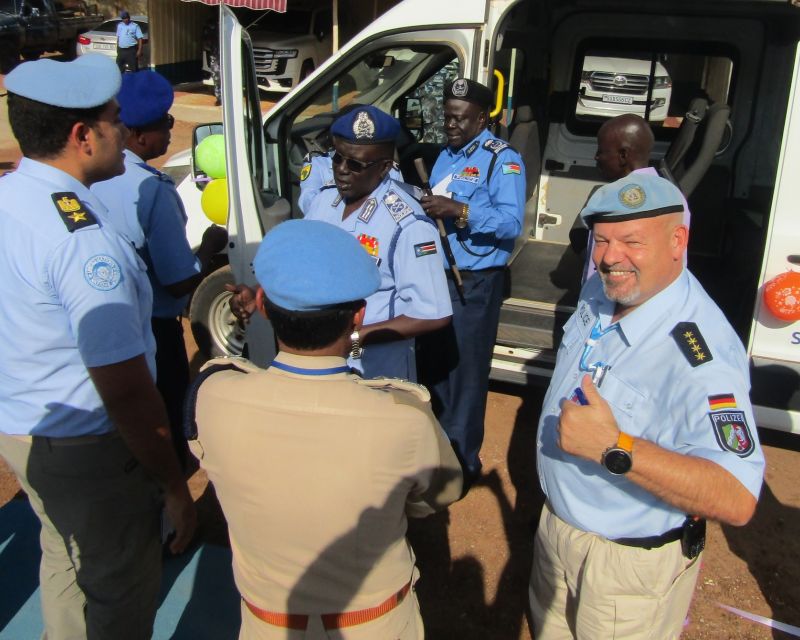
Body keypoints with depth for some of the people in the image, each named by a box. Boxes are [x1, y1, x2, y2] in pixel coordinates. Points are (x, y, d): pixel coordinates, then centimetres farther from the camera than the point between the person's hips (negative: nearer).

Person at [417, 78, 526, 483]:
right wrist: (424, 205, -1)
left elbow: (511, 222, -22)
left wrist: (459, 210, -32)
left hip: (474, 283, -7)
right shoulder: (446, 156, 15)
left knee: (464, 370, 1)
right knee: (431, 362, 16)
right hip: (437, 274, 8)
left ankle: (462, 460, 17)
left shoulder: (502, 159, -10)